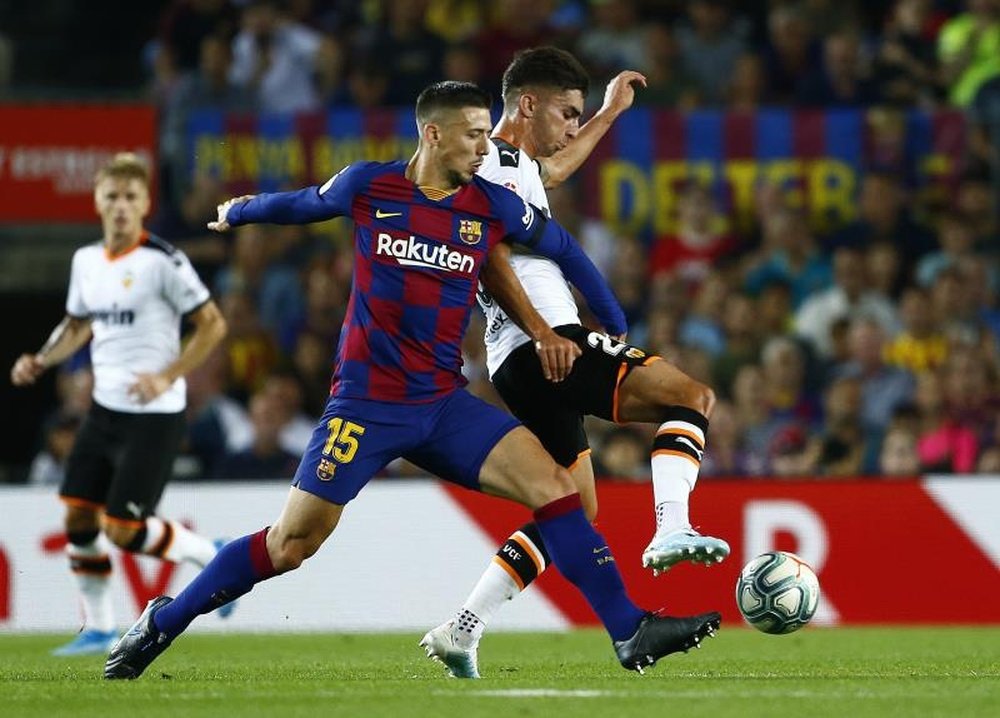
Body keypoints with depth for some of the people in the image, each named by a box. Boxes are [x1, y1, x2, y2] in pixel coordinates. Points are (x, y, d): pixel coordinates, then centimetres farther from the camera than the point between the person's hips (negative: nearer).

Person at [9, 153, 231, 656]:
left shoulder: (162, 262, -13)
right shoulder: (86, 261, 7)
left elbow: (212, 324, -10)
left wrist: (167, 377, -18)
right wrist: (40, 361, 5)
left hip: (154, 416, -7)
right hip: (105, 409, 7)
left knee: (123, 530, -10)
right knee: (78, 517, 5)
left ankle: (210, 557, 13)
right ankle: (98, 629, 17)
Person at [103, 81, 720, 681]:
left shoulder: (495, 206, 1)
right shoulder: (368, 187, -4)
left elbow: (563, 248, 18)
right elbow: (300, 205, 17)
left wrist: (616, 330, 25)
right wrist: (236, 214, 34)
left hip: (445, 404, 3)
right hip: (366, 402, -3)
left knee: (551, 483, -15)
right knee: (291, 544, -5)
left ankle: (630, 632, -12)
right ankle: (162, 623, 14)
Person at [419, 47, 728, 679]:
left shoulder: (519, 165, 23)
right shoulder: (489, 168, -8)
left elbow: (555, 170, 48)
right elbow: (490, 264, -19)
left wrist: (611, 112, 54)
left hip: (547, 347, 11)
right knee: (690, 396, -18)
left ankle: (462, 630, 7)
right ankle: (672, 532, -32)